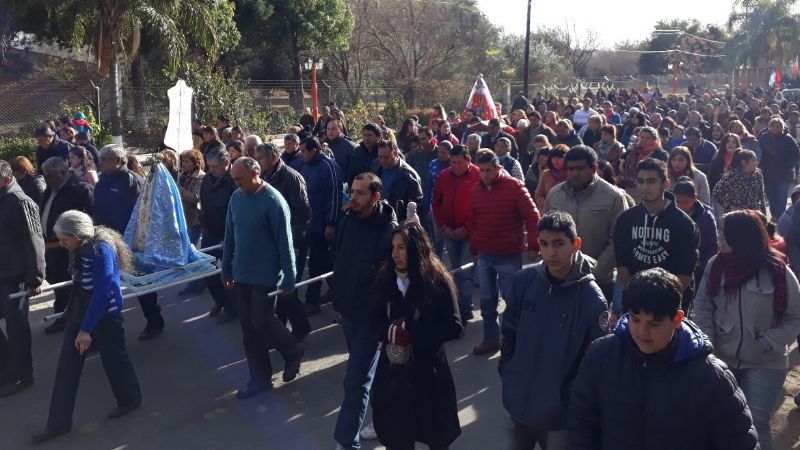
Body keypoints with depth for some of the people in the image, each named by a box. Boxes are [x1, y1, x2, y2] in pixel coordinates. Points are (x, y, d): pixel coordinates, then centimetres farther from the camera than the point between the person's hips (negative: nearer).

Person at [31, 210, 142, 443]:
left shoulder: (101, 250, -24)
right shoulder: (81, 249, 1)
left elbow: (101, 293, -27)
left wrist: (86, 328, -27)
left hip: (104, 314, -8)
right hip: (81, 310, 8)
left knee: (114, 358, 10)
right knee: (67, 365, 7)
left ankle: (130, 399, 35)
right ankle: (59, 422, 16)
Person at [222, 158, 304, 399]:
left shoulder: (273, 201, -16)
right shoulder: (236, 198, 3)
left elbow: (285, 243, -14)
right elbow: (229, 237, 11)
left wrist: (289, 278, -13)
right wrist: (227, 269, 14)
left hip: (266, 276, -6)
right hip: (242, 275, 6)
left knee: (262, 323, -2)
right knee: (249, 328, 10)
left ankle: (293, 352, 25)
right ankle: (259, 378, 23)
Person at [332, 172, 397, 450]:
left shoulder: (388, 229, -19)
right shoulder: (346, 220, 2)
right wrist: (339, 301, 17)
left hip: (372, 314, -7)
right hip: (347, 311, 7)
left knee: (355, 380, -5)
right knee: (366, 372, 21)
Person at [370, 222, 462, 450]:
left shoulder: (437, 281, -13)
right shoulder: (385, 279, -2)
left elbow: (453, 327, -13)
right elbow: (376, 319, 7)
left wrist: (412, 333, -19)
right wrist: (388, 331, -15)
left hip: (428, 371, -3)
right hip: (393, 370, 3)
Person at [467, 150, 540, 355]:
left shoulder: (514, 186, -10)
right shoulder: (475, 190, 5)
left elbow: (532, 216, -11)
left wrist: (533, 246, -15)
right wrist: (474, 246, 9)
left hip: (509, 255, -5)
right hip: (484, 255, 5)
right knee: (487, 300, 12)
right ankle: (491, 339, 26)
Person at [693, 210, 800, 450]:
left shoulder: (778, 273, -13)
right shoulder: (715, 265, -7)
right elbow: (702, 306, 2)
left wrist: (767, 344, -15)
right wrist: (706, 340, -9)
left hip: (765, 364, -2)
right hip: (722, 358, 3)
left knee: (755, 423, -2)